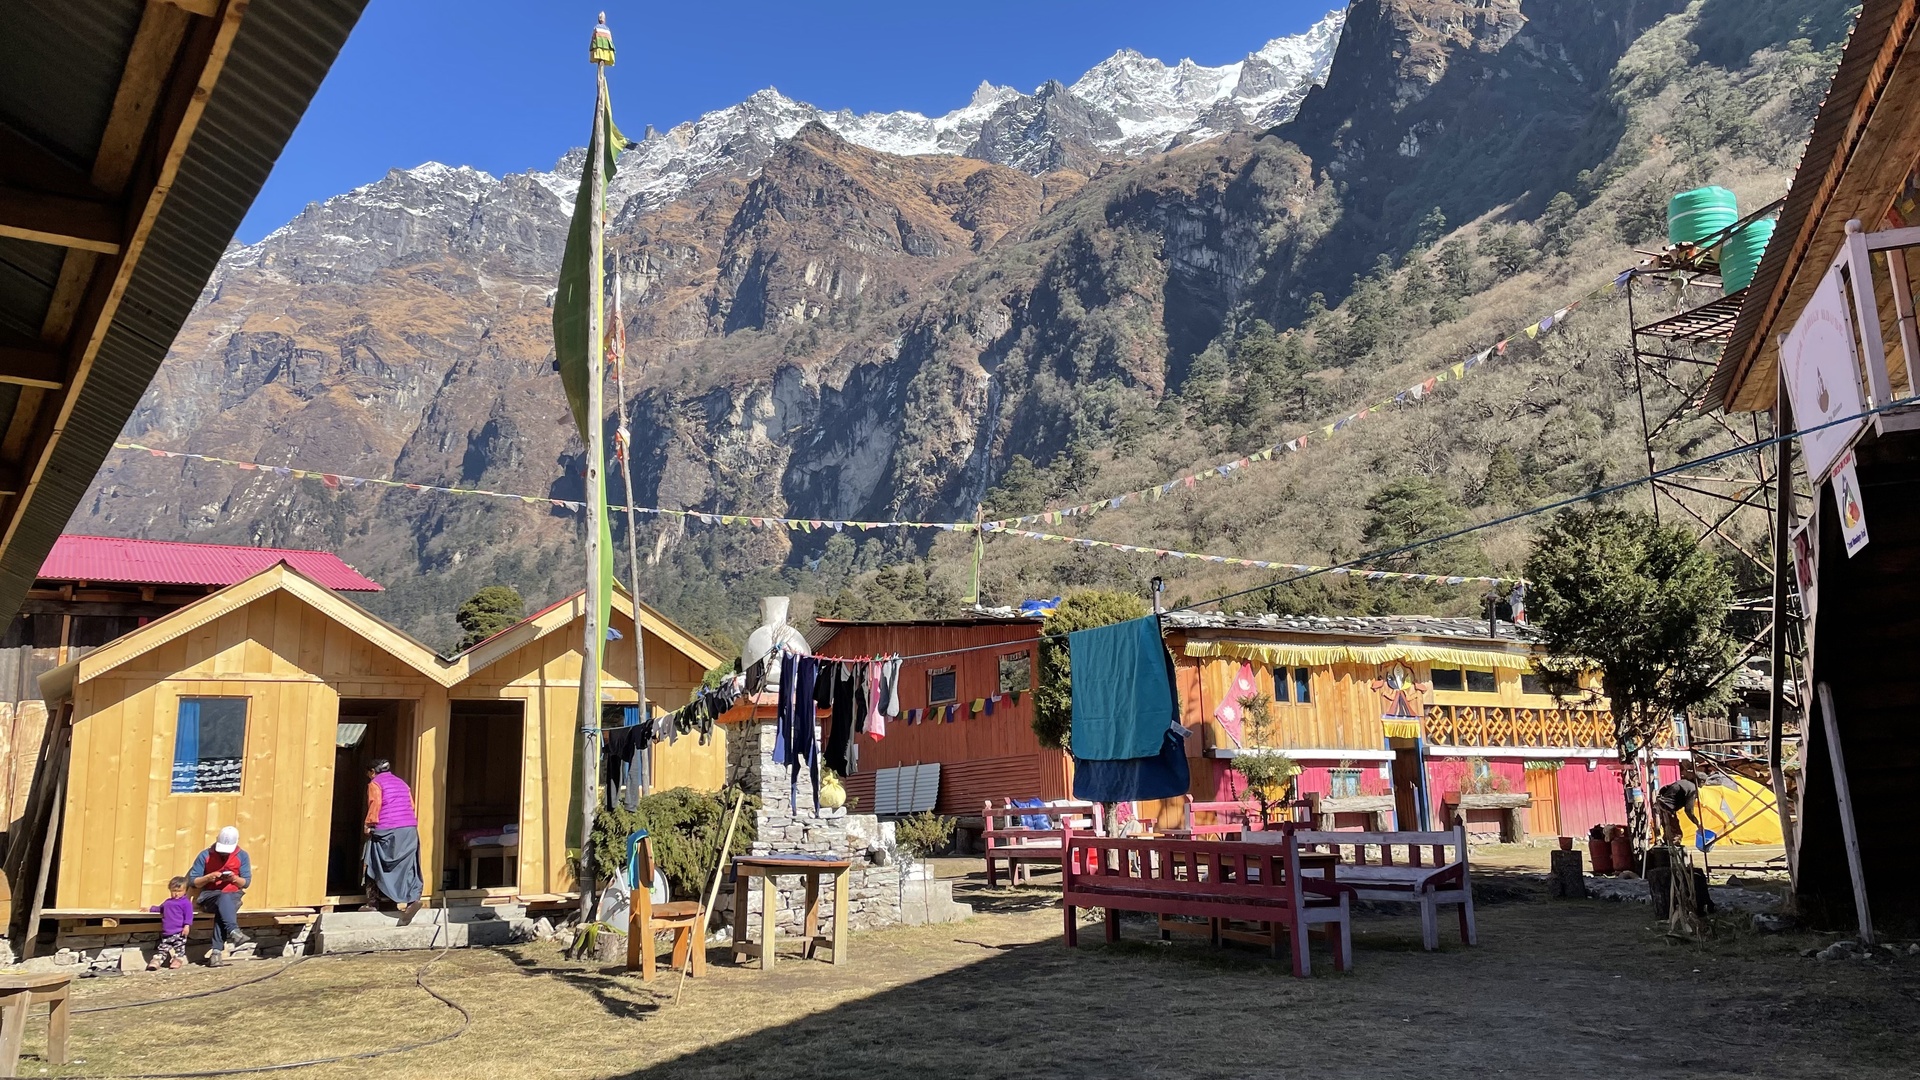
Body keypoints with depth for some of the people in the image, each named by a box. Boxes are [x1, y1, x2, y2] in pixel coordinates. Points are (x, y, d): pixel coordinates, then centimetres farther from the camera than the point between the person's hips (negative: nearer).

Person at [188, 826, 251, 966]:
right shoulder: (205, 855, -1)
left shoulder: (242, 856, 2)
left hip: (233, 896, 1)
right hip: (209, 896, -1)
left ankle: (217, 950, -41)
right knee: (224, 898, -38)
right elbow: (192, 881, 1)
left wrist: (235, 878, -20)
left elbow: (246, 882, 1)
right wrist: (208, 877, -18)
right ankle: (233, 932, -56)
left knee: (222, 909, -36)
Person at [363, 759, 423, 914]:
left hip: (386, 831, -5)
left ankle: (372, 903, 14)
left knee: (377, 866, 9)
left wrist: (369, 824, -2)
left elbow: (375, 805, -9)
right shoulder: (402, 783, 21)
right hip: (410, 830, 5)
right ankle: (413, 898, -16)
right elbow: (411, 806, 16)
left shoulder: (375, 783, 3)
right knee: (407, 866, 1)